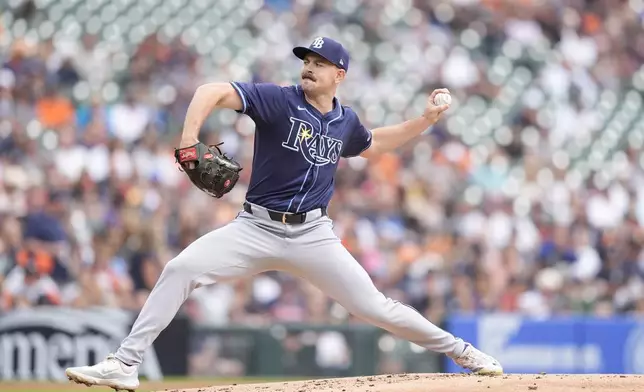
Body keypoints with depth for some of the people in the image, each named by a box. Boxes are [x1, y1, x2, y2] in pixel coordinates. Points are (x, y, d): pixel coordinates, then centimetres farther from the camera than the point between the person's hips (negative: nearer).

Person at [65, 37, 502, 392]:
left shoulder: (346, 120, 6)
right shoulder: (278, 100, -9)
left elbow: (372, 145, 30)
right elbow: (213, 92, -21)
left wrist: (425, 121, 20)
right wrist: (189, 140, -36)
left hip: (313, 235, 2)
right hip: (257, 228, -2)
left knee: (373, 306, -3)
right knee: (180, 269, -20)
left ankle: (461, 351, 16)